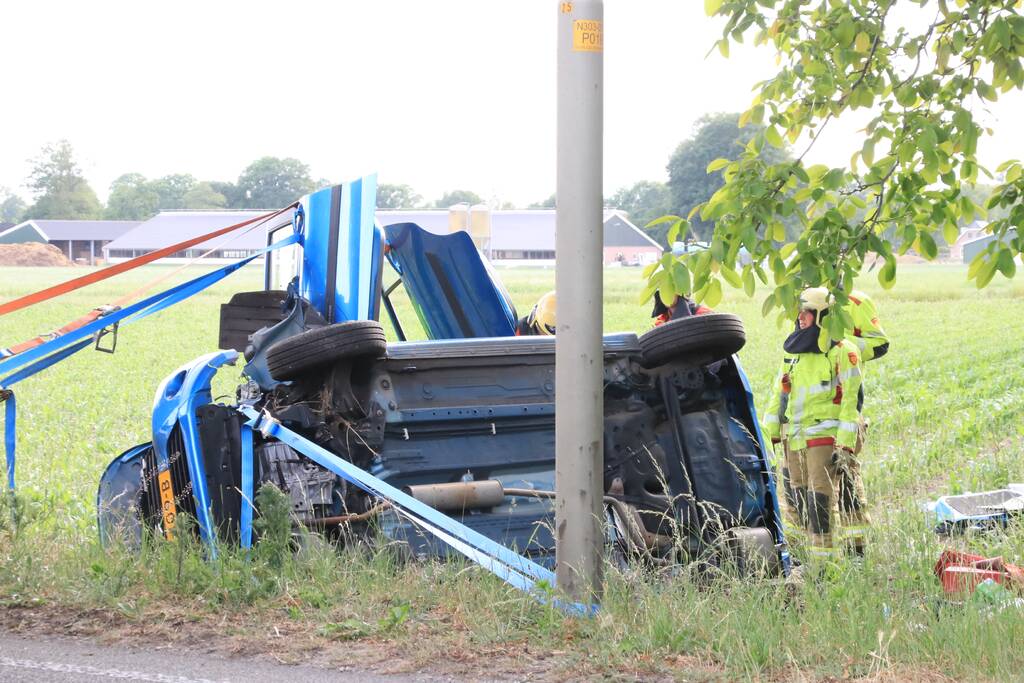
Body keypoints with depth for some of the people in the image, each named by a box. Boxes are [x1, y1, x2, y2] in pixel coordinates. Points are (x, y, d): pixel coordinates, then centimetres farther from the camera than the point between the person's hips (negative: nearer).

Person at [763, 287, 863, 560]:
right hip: (795, 439, 7)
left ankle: (823, 557, -9)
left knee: (819, 497, -11)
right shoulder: (793, 351, 15)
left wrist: (845, 446, -16)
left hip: (824, 437, -7)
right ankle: (812, 548, 21)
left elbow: (850, 401, -11)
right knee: (798, 497, 10)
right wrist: (770, 434, 16)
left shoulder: (842, 352, -8)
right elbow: (779, 392, 19)